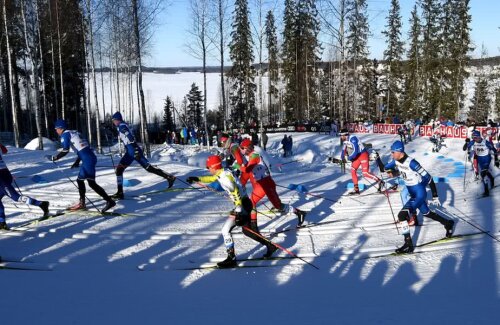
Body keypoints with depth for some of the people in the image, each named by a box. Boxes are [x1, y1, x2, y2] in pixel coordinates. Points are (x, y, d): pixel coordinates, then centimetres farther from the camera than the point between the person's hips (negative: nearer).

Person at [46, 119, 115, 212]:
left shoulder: (65, 134, -1)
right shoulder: (74, 132, 23)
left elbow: (65, 151, -10)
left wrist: (53, 158, 2)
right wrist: (77, 162, 31)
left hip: (88, 160, -9)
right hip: (90, 157, 9)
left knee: (92, 183, -9)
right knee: (80, 180, 19)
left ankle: (109, 201, -12)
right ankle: (81, 203, 26)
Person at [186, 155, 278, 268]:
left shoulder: (224, 177, -20)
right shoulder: (222, 173, 8)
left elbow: (235, 192, -28)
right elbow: (211, 178, 29)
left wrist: (239, 210, -32)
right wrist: (197, 179, 31)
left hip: (242, 205, -10)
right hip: (244, 203, 10)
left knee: (226, 230, -7)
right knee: (248, 231, 20)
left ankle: (231, 259, -2)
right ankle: (270, 246, 29)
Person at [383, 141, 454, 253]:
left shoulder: (411, 162, -27)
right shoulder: (396, 161, -4)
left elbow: (427, 177, -22)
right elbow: (386, 168, 16)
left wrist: (435, 196, -19)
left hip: (419, 193, -9)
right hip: (412, 192, 9)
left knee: (402, 215, -20)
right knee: (426, 213, 27)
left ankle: (409, 244, -11)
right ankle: (448, 223, 50)